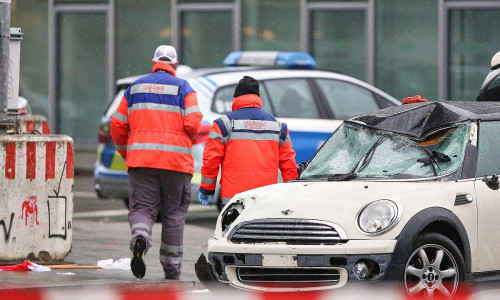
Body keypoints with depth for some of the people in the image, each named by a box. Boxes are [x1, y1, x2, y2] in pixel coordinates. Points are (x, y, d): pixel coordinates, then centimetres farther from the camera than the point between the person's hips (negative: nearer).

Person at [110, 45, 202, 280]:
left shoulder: (135, 88, 11)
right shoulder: (183, 88, 2)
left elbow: (118, 126, 10)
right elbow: (193, 124, -10)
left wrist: (126, 153, 25)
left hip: (141, 159, 1)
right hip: (176, 160, -1)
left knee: (142, 207, 1)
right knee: (173, 213, 9)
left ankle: (140, 237, -32)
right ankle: (171, 266, 13)